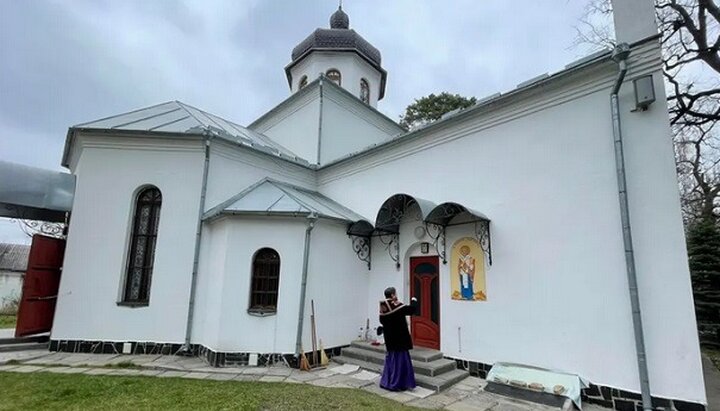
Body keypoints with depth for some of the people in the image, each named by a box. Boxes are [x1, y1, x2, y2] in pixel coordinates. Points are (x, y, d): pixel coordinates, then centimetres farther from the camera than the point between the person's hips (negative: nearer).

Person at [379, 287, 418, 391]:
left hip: (389, 338, 7)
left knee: (390, 358, 18)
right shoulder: (397, 305, -19)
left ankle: (386, 382, 23)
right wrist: (414, 301, 3)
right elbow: (412, 310, -16)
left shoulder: (383, 307, 2)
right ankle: (396, 384, 8)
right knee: (399, 359, 3)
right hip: (399, 338, -7)